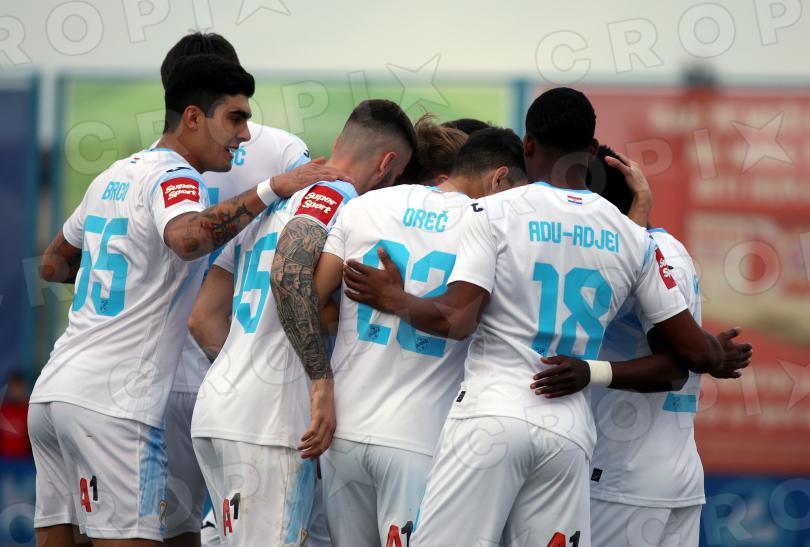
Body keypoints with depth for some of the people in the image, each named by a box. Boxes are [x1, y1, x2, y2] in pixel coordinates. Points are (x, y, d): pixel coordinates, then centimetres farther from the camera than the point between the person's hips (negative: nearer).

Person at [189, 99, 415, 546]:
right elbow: (288, 273, -25)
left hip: (214, 407, 9)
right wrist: (322, 381, -24)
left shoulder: (268, 205, 22)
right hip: (268, 423, -9)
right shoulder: (336, 195, -5)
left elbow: (202, 320, 23)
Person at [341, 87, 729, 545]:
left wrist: (396, 300, 9)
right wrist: (720, 356, 36)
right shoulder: (632, 238, 11)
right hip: (571, 432, 4)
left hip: (492, 417, -3)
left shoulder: (496, 212, 0)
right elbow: (693, 349, 14)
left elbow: (454, 321, -9)